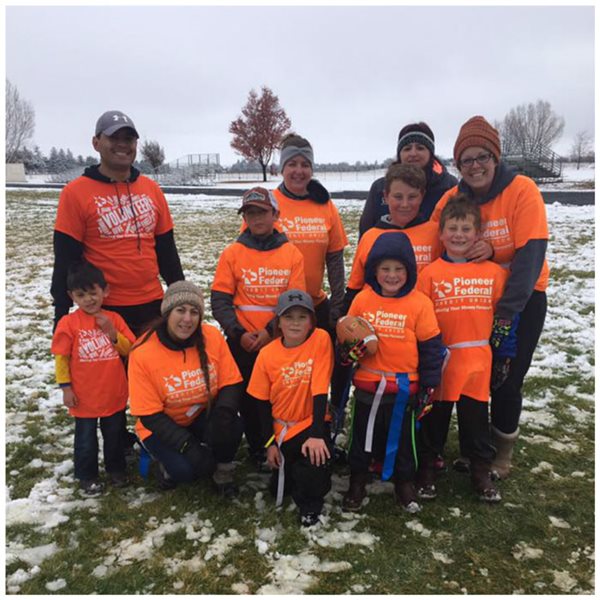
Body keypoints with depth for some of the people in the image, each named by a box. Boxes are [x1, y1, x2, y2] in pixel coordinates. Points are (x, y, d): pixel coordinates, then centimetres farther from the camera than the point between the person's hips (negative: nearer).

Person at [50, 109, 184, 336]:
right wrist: (61, 317, -6)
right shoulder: (76, 192, -6)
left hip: (152, 304, 4)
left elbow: (167, 250, 11)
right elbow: (66, 260, -6)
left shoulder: (151, 189, 7)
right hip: (103, 310, -4)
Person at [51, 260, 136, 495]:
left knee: (115, 435, 19)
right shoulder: (68, 323, -11)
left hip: (115, 394, 3)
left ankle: (116, 469, 39)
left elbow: (129, 350, -2)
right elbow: (61, 358, -6)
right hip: (84, 397, -2)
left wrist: (112, 333, -17)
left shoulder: (113, 319, -3)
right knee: (86, 439, 13)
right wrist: (66, 388, -6)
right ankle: (87, 476, 32)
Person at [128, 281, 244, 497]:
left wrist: (223, 413, -30)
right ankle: (169, 464, 10)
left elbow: (231, 383, -8)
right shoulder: (143, 353, -22)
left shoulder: (212, 337, -15)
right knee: (186, 469, -27)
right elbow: (149, 414, -18)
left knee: (232, 427, -29)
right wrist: (187, 445, -27)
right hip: (161, 427, -2)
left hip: (204, 416, 2)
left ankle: (223, 472, 2)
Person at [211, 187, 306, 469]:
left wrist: (270, 330, -14)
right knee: (249, 397, 10)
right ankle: (257, 449, 29)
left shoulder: (292, 253, 0)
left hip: (280, 340, 0)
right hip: (243, 343, 0)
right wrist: (239, 333, -13)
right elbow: (220, 300, -2)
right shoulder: (232, 253, -1)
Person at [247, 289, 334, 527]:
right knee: (278, 487, 6)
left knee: (316, 459, -31)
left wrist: (316, 434, -26)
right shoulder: (267, 354, -8)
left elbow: (320, 390, -20)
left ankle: (310, 503, 2)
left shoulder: (320, 340, -16)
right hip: (281, 429, 3)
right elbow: (263, 403, 0)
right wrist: (270, 443, -3)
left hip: (310, 422, -3)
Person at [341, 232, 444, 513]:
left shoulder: (419, 303, -10)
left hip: (404, 388, -2)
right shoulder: (362, 300, -5)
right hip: (366, 385, 2)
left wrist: (428, 387, -4)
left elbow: (431, 347, -5)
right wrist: (350, 350, -15)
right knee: (362, 435, 17)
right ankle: (357, 481, 36)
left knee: (402, 437, 15)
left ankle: (405, 482, 37)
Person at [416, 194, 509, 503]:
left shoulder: (494, 272, 1)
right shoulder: (430, 273, -5)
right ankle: (427, 469, 30)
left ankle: (481, 471, 31)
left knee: (476, 417, 14)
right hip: (439, 360, -1)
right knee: (435, 416, 13)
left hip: (478, 361, 1)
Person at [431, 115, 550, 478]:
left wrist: (507, 311, -23)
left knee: (507, 380, -1)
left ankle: (503, 452, 23)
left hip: (523, 298, -3)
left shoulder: (522, 191, -18)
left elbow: (530, 254, -21)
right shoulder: (452, 199, -7)